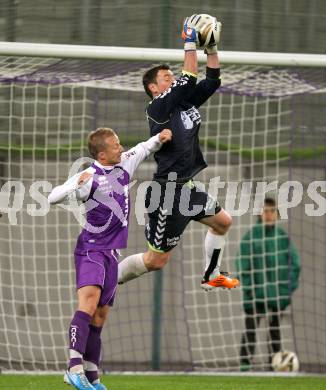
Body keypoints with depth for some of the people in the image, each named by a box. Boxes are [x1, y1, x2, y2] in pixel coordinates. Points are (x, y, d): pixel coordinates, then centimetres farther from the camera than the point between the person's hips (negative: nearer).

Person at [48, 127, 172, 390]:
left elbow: (143, 150, 26)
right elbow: (53, 197, -19)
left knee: (100, 315, 9)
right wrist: (77, 184, -33)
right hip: (91, 249, -8)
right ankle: (75, 368, -38)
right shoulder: (89, 178, -14)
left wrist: (159, 139, 9)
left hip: (111, 251, 8)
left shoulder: (125, 164, 6)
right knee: (89, 301, -27)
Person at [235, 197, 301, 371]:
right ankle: (245, 365, -6)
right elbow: (242, 265, -3)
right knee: (250, 330, -7)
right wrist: (248, 287, -10)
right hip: (255, 296, -3)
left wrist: (289, 287, -1)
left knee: (275, 331, 7)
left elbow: (294, 264, 8)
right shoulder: (251, 236, -3)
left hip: (278, 295, 3)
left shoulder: (282, 236, 4)